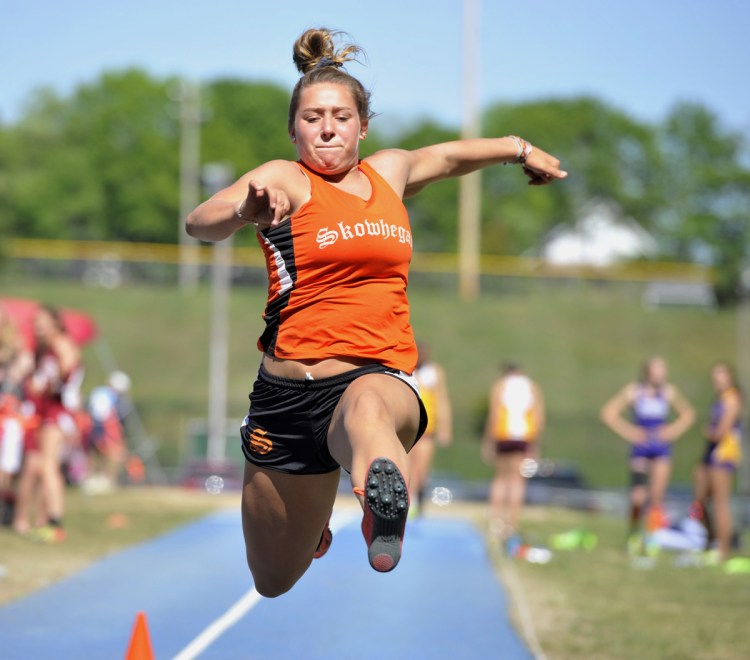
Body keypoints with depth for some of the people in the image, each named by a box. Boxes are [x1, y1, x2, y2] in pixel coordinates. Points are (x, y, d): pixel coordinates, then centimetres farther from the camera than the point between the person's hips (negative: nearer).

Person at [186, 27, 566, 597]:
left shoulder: (389, 171, 16)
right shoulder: (285, 180, -1)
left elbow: (447, 156, 39)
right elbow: (201, 223, -20)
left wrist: (522, 150, 53)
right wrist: (245, 210, -42)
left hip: (384, 375, 1)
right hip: (292, 390, -1)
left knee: (367, 404, -41)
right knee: (275, 582, 13)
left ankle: (384, 498, -72)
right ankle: (311, 523, 48)